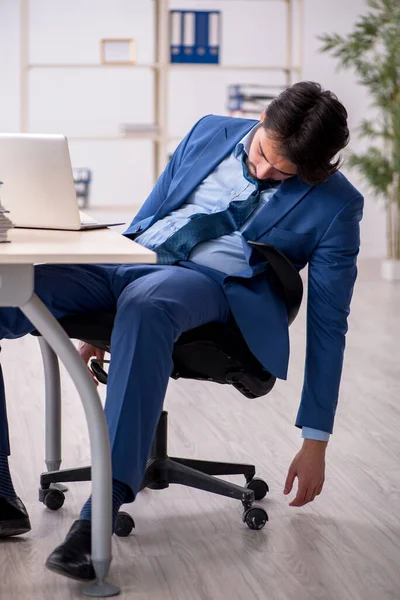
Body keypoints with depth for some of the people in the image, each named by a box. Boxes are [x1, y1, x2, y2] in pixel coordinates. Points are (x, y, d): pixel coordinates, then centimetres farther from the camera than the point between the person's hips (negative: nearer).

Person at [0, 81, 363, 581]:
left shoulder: (335, 206, 1)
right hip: (127, 259, 5)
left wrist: (316, 441, 4)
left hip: (213, 283, -5)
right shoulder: (211, 132, 13)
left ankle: (103, 510, -45)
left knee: (146, 301, -42)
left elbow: (328, 323, 4)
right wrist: (102, 322, 25)